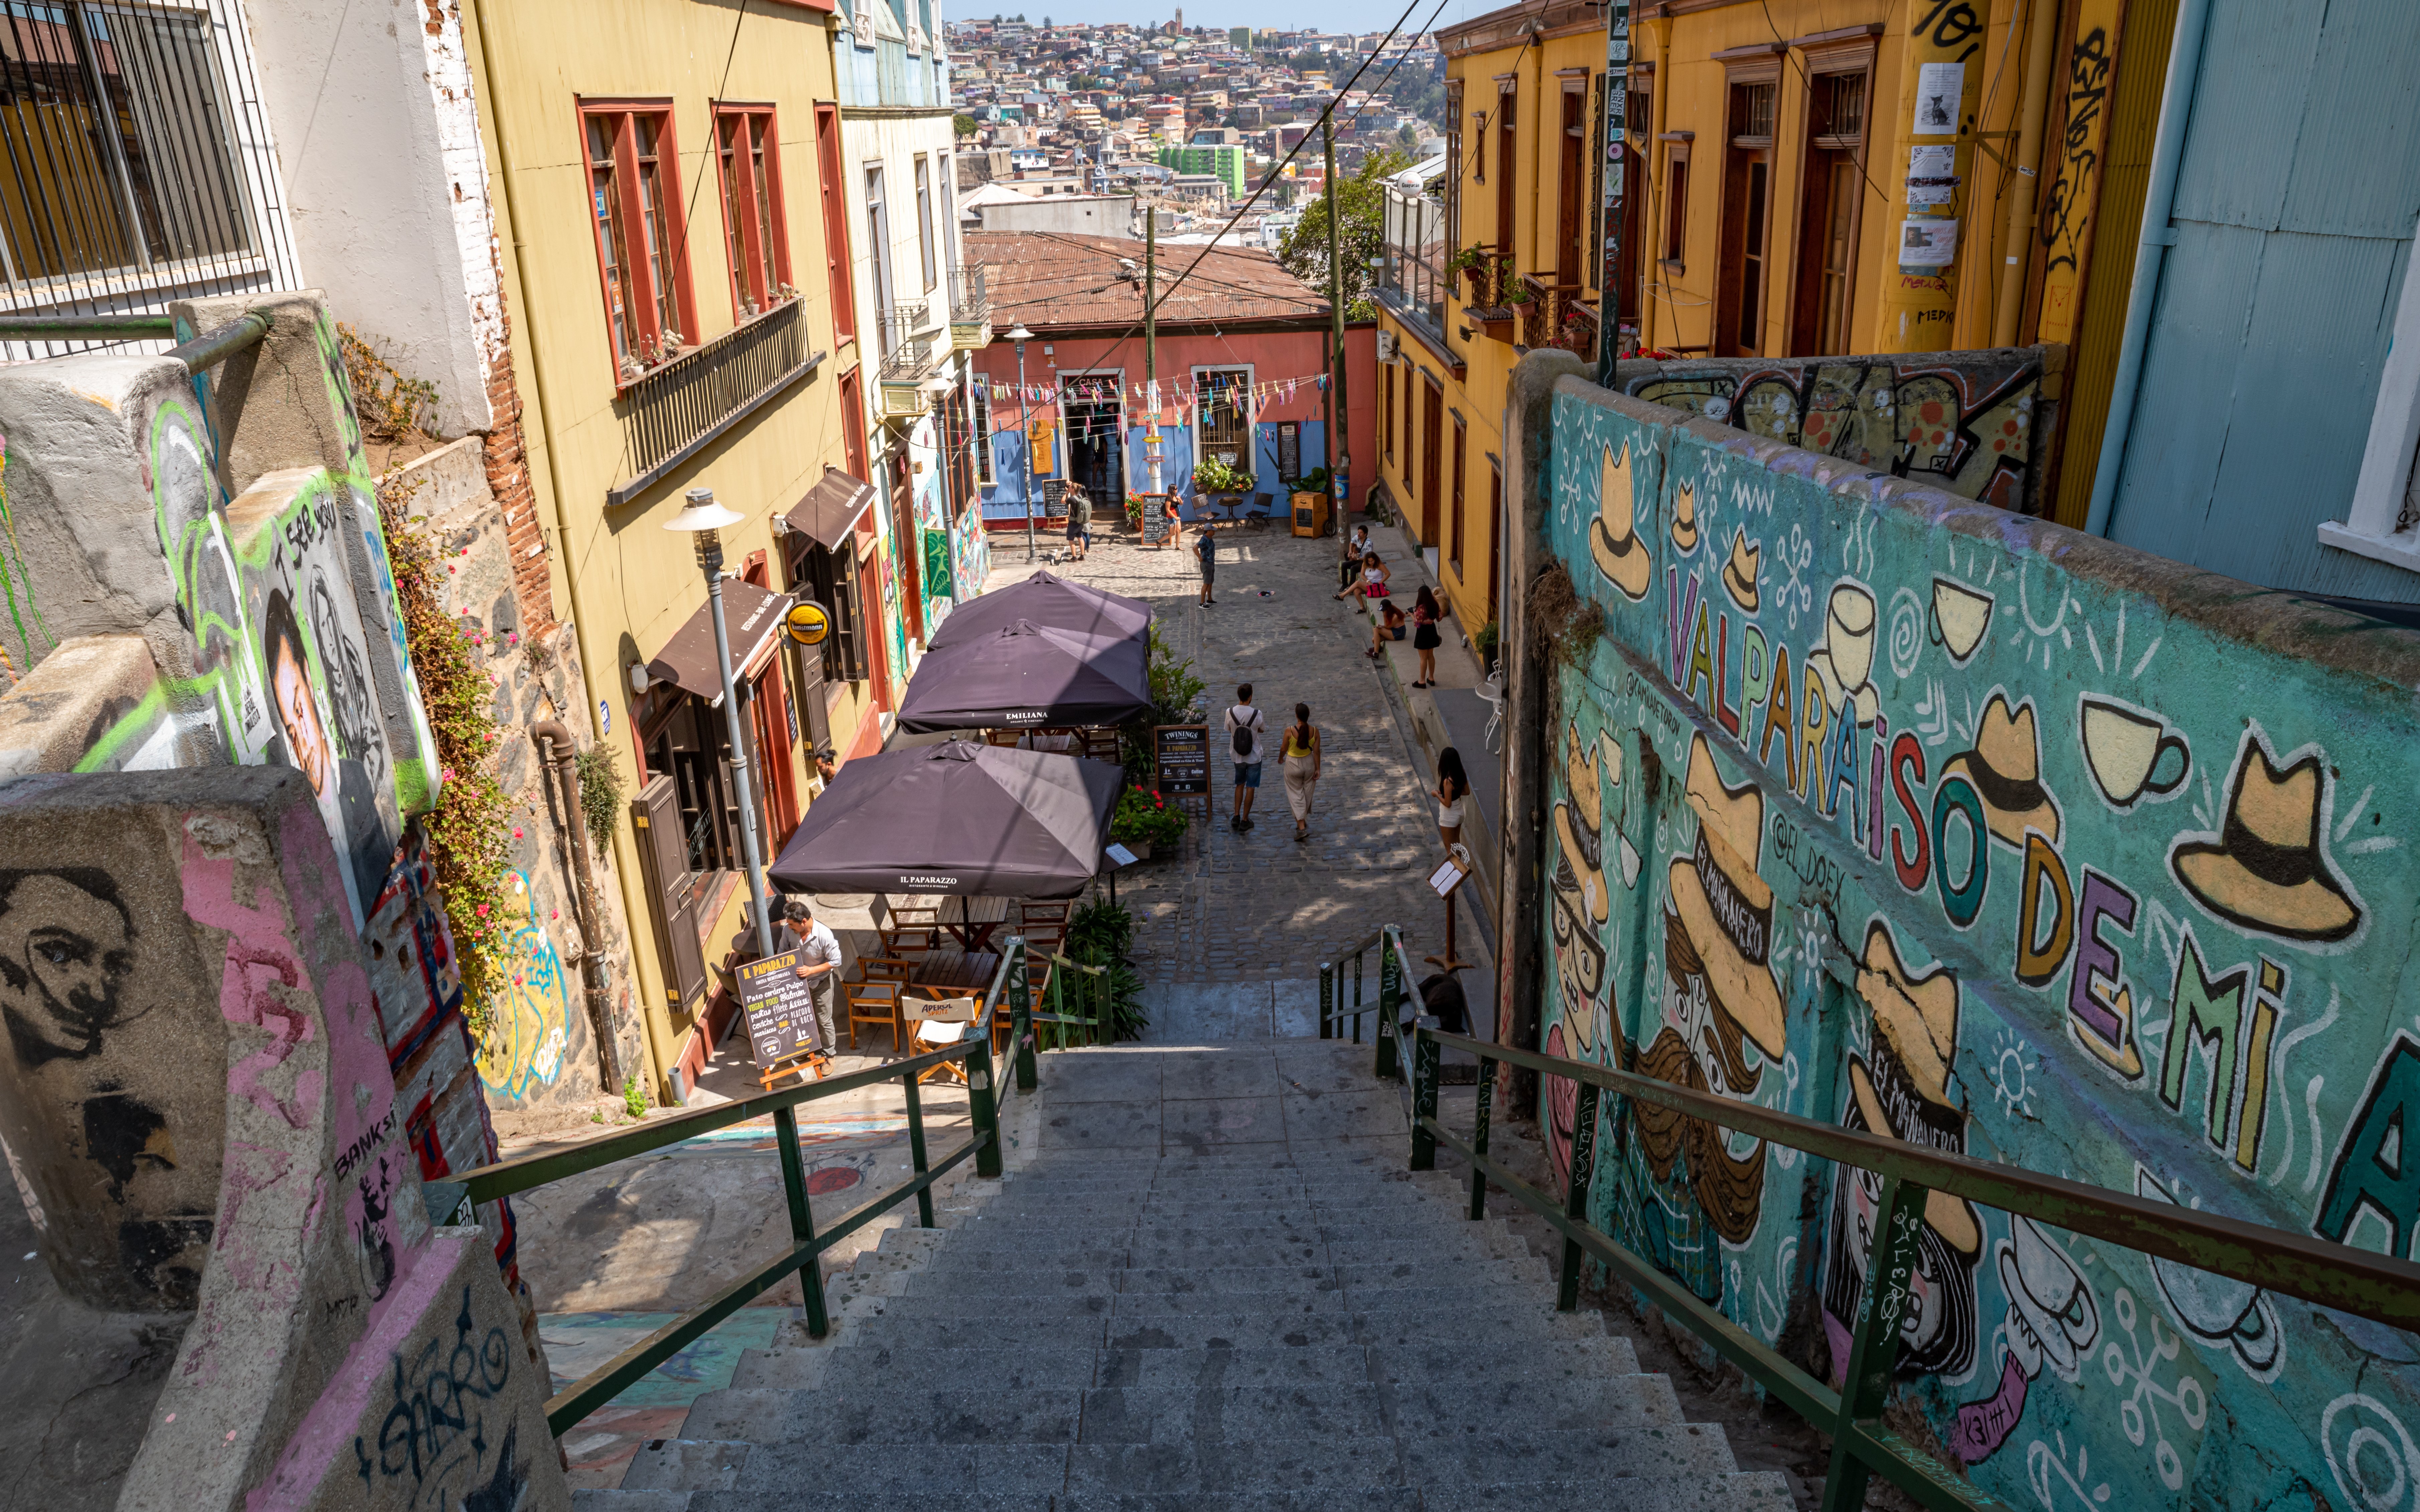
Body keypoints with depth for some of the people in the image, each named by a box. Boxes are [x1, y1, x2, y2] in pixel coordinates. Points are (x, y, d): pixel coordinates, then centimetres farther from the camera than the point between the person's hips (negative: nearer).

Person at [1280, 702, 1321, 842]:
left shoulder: (1290, 731, -21)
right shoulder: (1314, 732, -13)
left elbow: (1284, 749, -8)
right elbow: (1316, 752, -7)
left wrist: (1280, 759, 13)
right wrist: (1318, 769, 3)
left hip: (1293, 765, -3)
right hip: (1309, 764, 3)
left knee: (1296, 794, 6)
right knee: (1307, 794, 20)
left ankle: (1302, 827, -2)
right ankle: (1303, 821, 36)